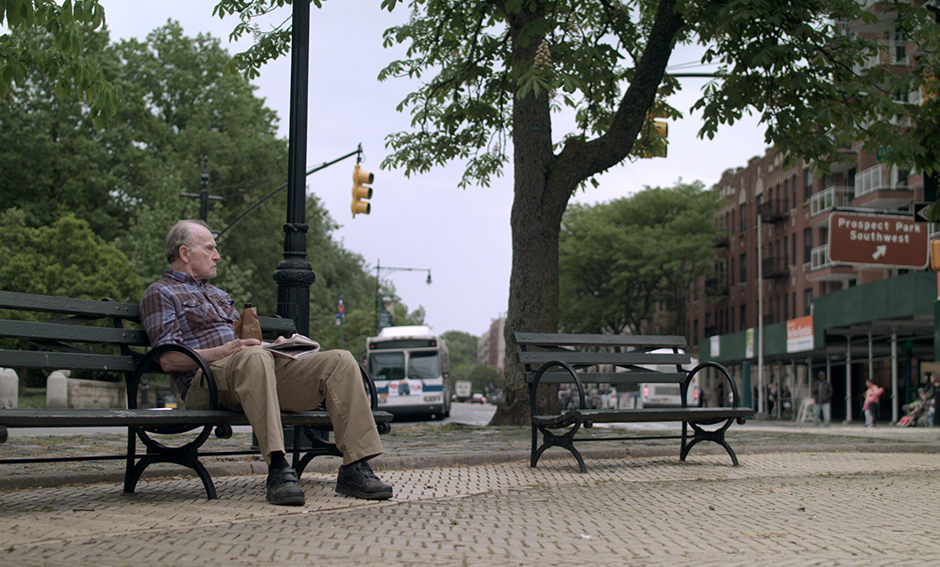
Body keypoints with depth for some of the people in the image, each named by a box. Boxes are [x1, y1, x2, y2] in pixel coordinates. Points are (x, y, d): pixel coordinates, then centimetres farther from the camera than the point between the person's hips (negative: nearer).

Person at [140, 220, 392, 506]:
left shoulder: (219, 295, 36)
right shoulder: (160, 293, 11)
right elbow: (168, 359, -4)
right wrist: (223, 351, -18)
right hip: (206, 379, -7)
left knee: (341, 361, -15)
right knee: (254, 357, -42)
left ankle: (355, 468, -25)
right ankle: (277, 469, -47)